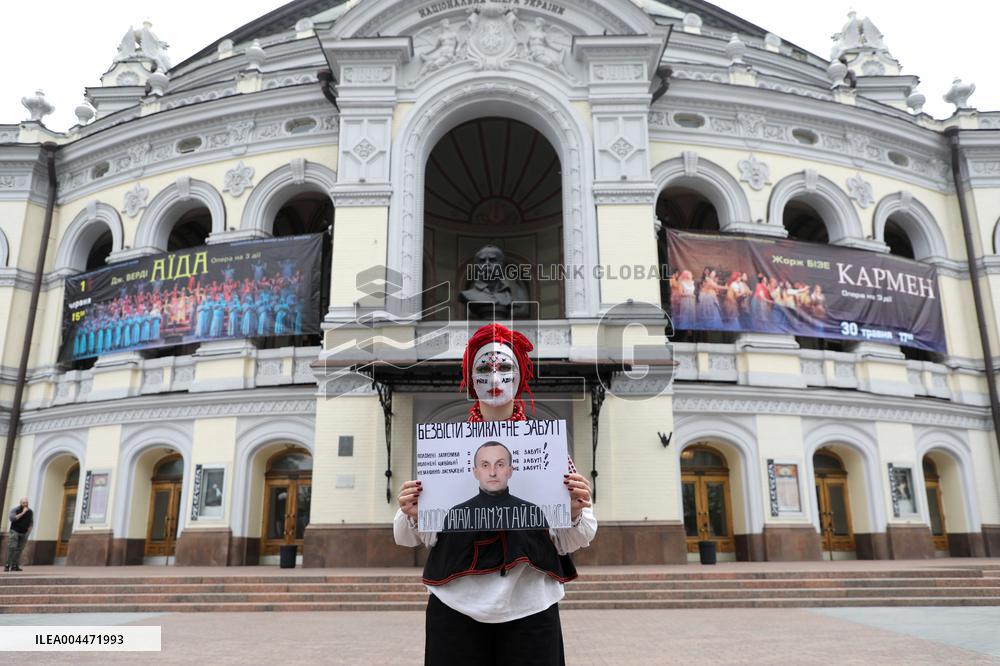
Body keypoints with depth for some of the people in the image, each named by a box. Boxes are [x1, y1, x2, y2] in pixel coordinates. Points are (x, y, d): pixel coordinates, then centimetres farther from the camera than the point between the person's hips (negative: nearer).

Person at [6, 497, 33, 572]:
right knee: (12, 548, -12)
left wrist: (28, 532, 3)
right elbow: (12, 518, -24)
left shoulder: (30, 512, 4)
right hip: (14, 532, -3)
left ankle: (14, 566, -1)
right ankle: (7, 565, -10)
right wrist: (22, 513, -27)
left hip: (24, 533, 3)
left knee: (19, 549, -2)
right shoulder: (15, 510, -7)